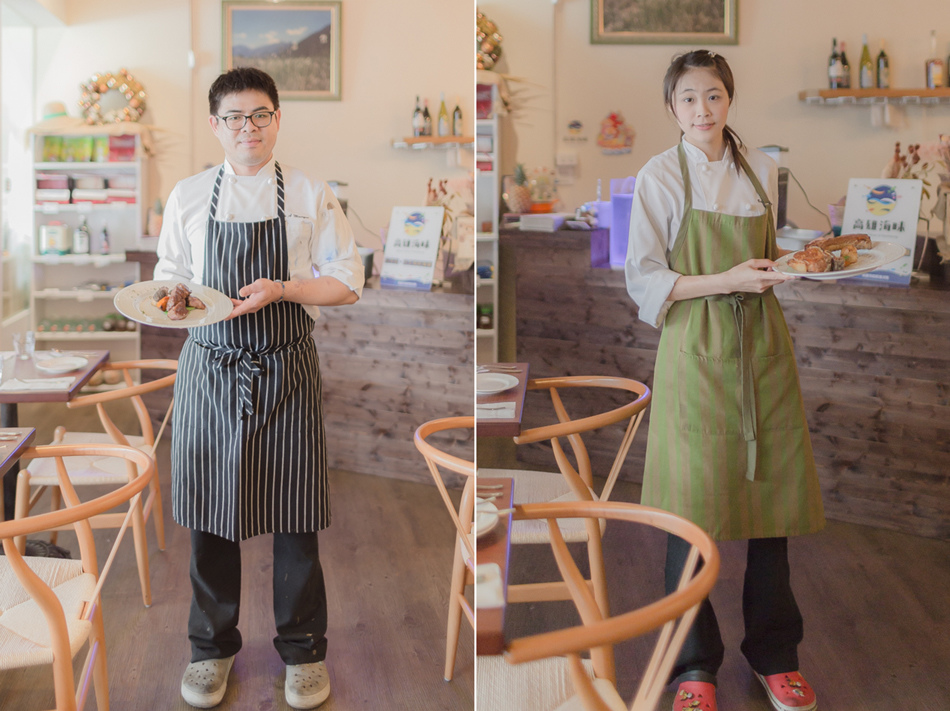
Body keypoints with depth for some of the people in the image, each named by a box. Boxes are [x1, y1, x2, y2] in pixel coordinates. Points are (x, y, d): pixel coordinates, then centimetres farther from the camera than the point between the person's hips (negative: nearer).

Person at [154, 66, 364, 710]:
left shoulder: (311, 194, 3)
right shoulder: (188, 196, 8)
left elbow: (346, 283, 1)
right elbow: (169, 277, 14)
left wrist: (281, 289, -14)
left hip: (286, 370, -1)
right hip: (210, 368, 2)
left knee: (294, 514, 3)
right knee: (209, 510, 6)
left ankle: (304, 649, 21)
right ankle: (213, 646, 25)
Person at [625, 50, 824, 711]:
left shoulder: (761, 168, 11)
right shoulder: (660, 177, -1)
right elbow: (643, 280, -5)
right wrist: (726, 280, -15)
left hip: (762, 344, 4)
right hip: (696, 349, -4)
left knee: (771, 492, 5)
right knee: (694, 507, -1)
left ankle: (775, 655, 23)